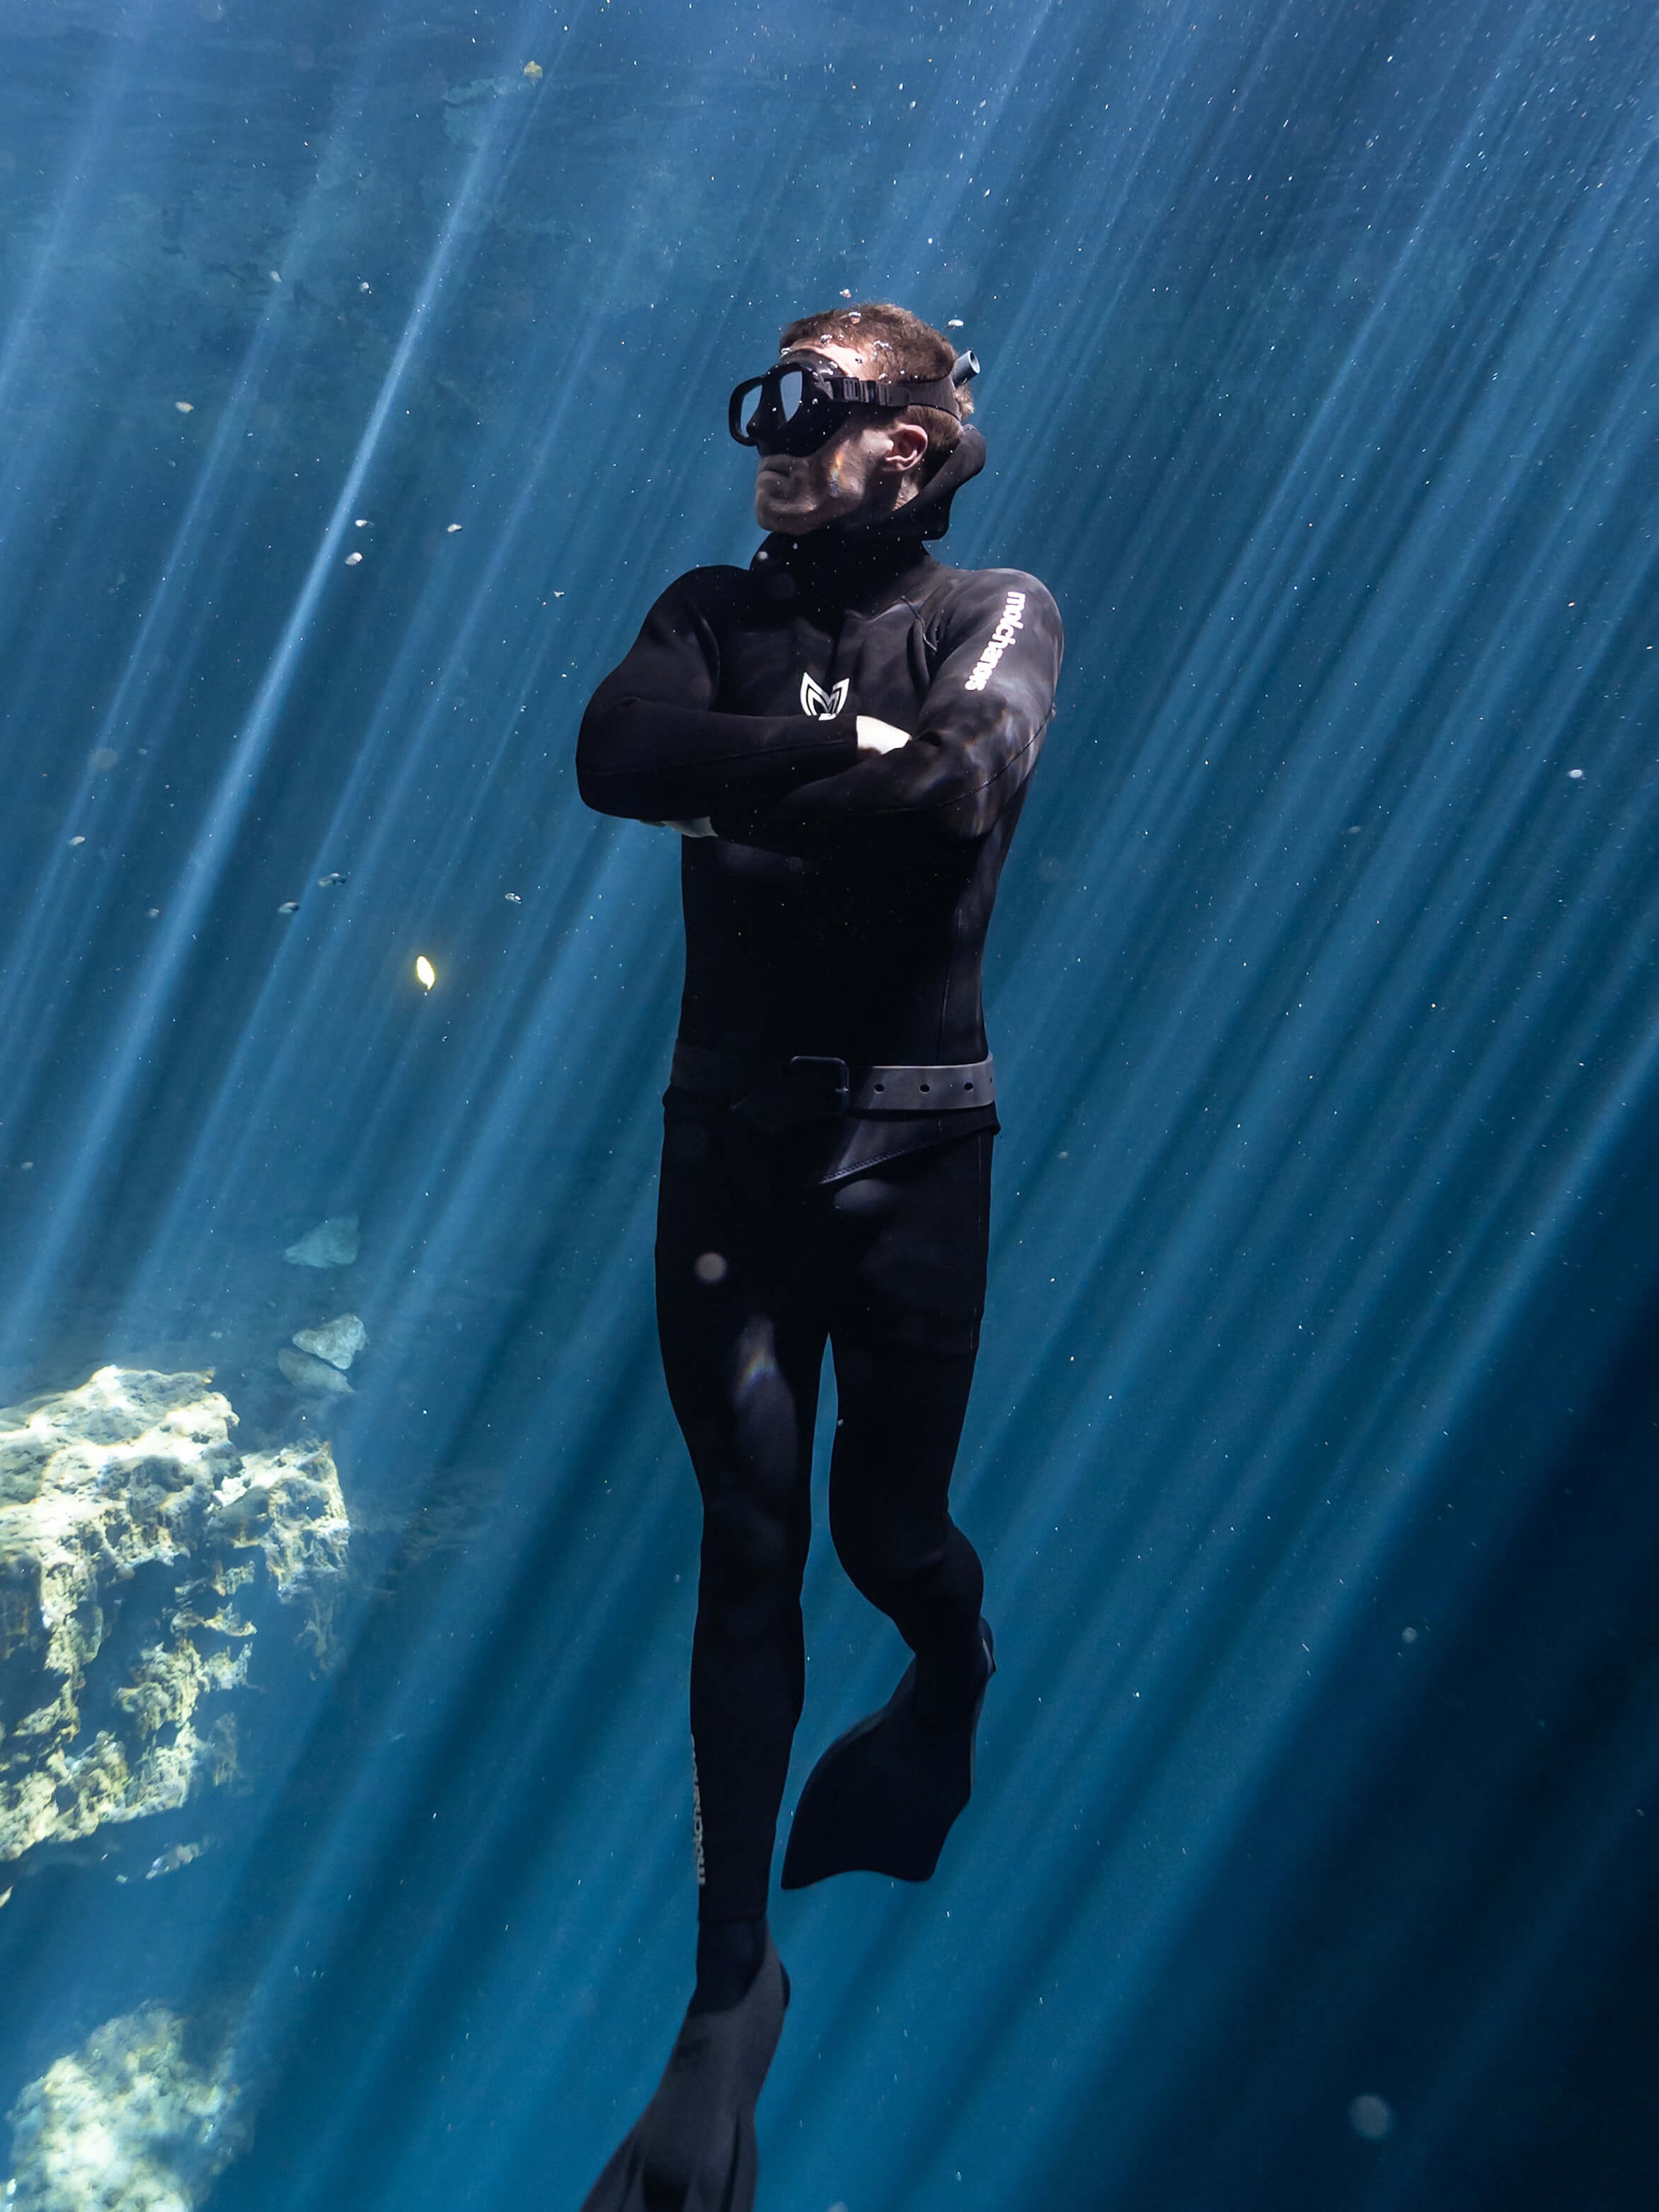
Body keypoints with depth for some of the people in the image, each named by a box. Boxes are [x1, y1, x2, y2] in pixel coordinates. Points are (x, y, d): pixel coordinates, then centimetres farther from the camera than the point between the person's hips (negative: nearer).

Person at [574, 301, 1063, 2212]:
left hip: (910, 1135, -2)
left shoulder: (992, 614, 3)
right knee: (750, 1534, 1)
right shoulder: (715, 609, 11)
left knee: (883, 1522, 10)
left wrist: (741, 771, -10)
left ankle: (957, 1684, 48)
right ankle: (732, 1972, 15)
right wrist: (846, 752, -14)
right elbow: (614, 755, -9)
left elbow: (966, 786, -20)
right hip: (729, 1126, 2)